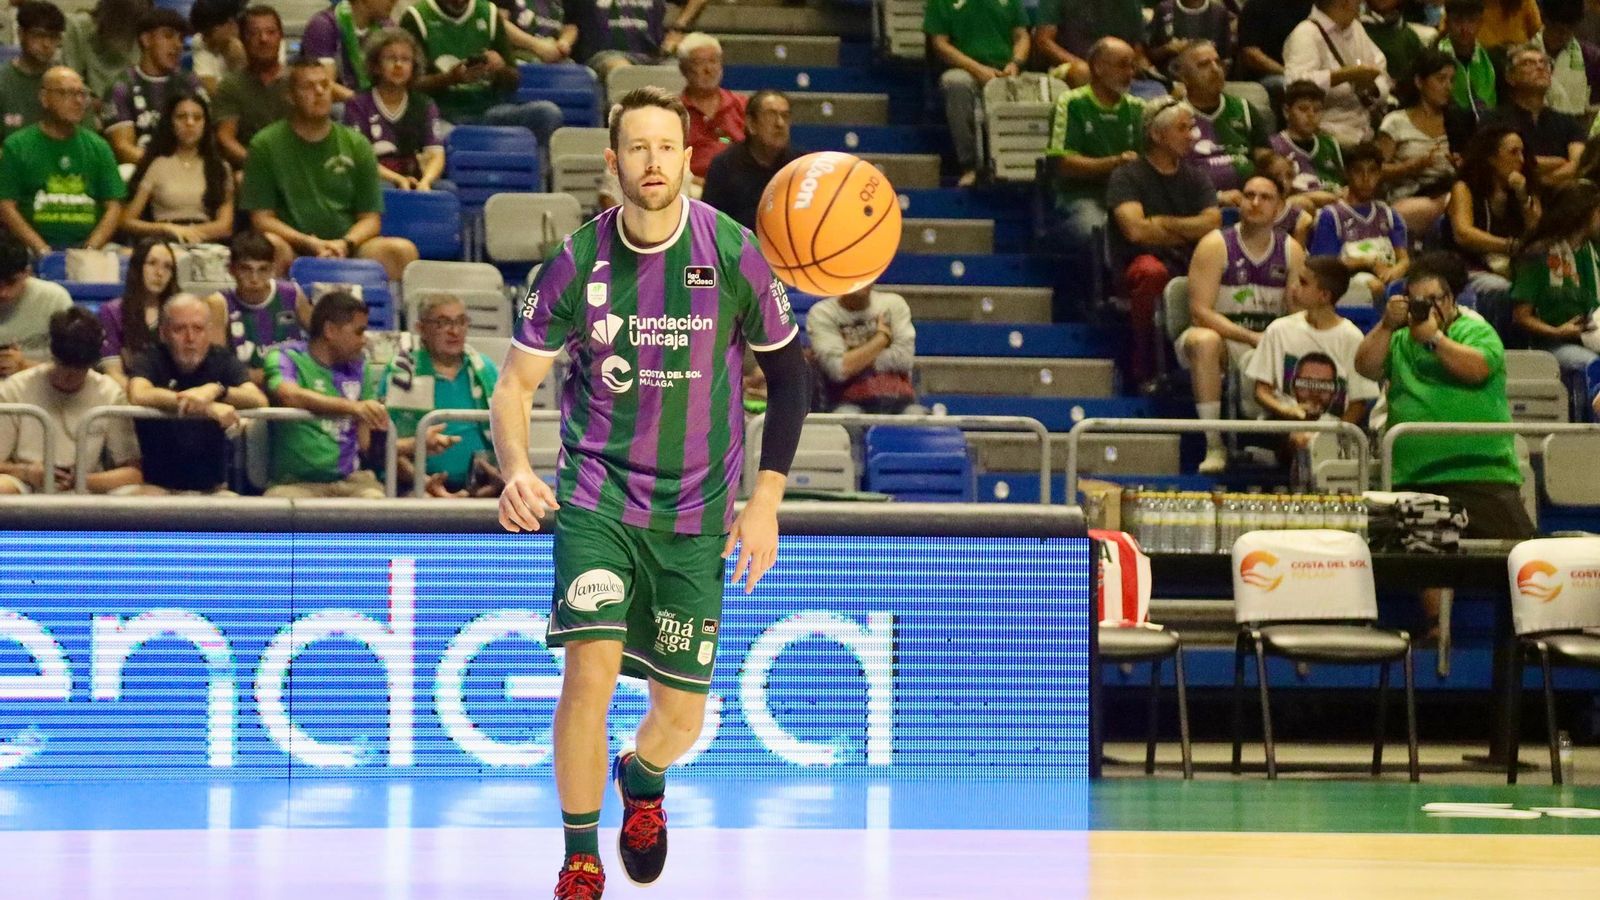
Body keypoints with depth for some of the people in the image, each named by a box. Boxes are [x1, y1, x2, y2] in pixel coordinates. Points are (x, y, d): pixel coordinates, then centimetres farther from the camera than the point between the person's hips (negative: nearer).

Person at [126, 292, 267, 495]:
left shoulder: (222, 360, 7)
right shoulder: (151, 359, -1)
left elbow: (259, 401, -9)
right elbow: (138, 396, -25)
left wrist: (216, 390, -30)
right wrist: (207, 407, -30)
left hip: (212, 488, 3)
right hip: (158, 484, -3)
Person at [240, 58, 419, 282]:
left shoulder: (356, 145, 13)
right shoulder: (266, 145, 6)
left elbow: (370, 218, 12)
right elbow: (261, 219, 1)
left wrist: (345, 244, -11)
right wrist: (310, 243, -14)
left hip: (347, 248, 3)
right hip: (294, 250, -2)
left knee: (403, 250, -25)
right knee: (269, 244, -37)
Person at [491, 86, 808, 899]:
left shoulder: (730, 253, -8)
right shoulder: (578, 262, -8)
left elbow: (786, 372, 4)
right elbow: (515, 383, -2)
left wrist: (766, 499, 0)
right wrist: (515, 471, -22)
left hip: (695, 512, 1)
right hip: (595, 495, -1)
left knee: (682, 717, 5)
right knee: (590, 671, -21)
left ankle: (643, 780, 44)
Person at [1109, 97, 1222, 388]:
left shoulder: (1195, 178, 18)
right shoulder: (1126, 177, 3)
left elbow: (1212, 224, 2)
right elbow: (1136, 230, -13)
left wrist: (1162, 223, -4)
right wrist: (1188, 232, 1)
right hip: (1137, 266, -4)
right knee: (1152, 271, -41)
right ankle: (1144, 370, -25)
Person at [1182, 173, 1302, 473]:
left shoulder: (1291, 251, 4)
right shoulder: (1216, 245, -8)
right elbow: (1200, 312, -16)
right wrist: (1252, 337, -27)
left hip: (1268, 343, 3)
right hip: (1220, 335, -3)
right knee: (1205, 341, -39)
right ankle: (1214, 446, -36)